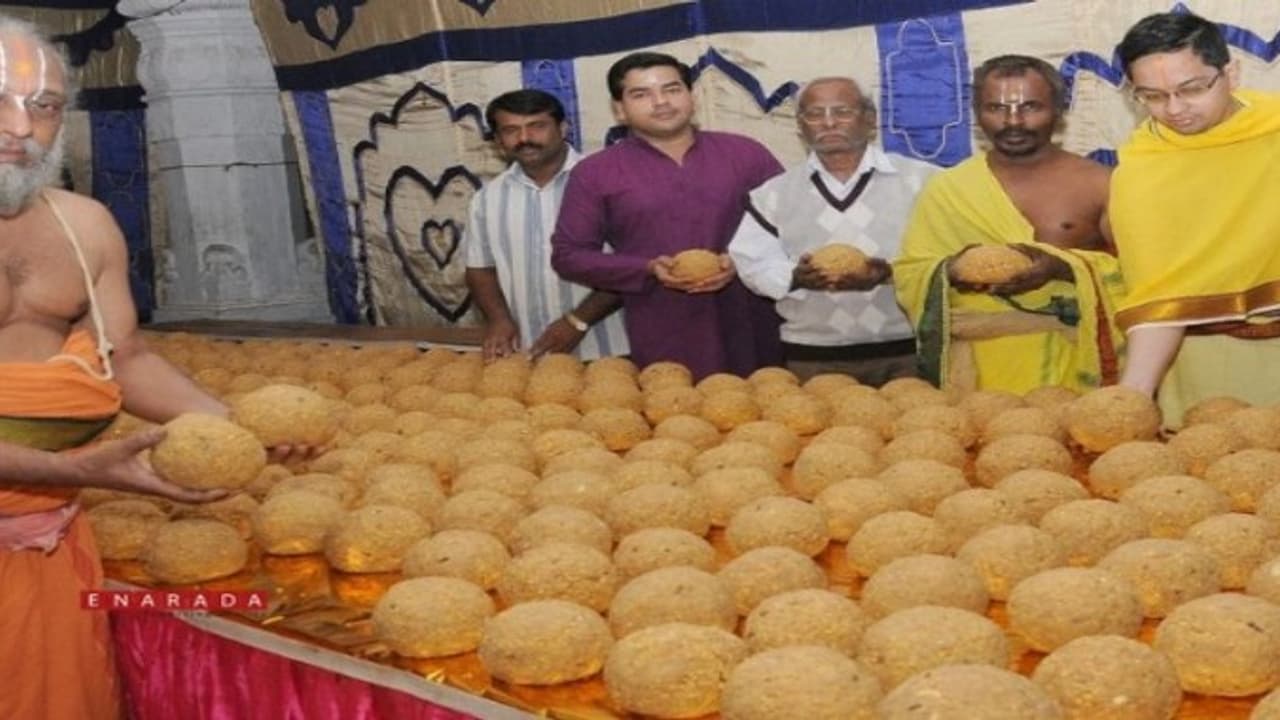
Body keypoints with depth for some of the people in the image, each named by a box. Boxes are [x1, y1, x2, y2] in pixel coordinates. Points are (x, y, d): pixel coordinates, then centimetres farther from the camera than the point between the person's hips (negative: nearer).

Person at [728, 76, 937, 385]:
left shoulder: (921, 181, 3)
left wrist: (892, 273, -21)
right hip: (813, 359, 1)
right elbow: (752, 261, 5)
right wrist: (794, 278, -15)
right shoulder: (774, 194, 10)